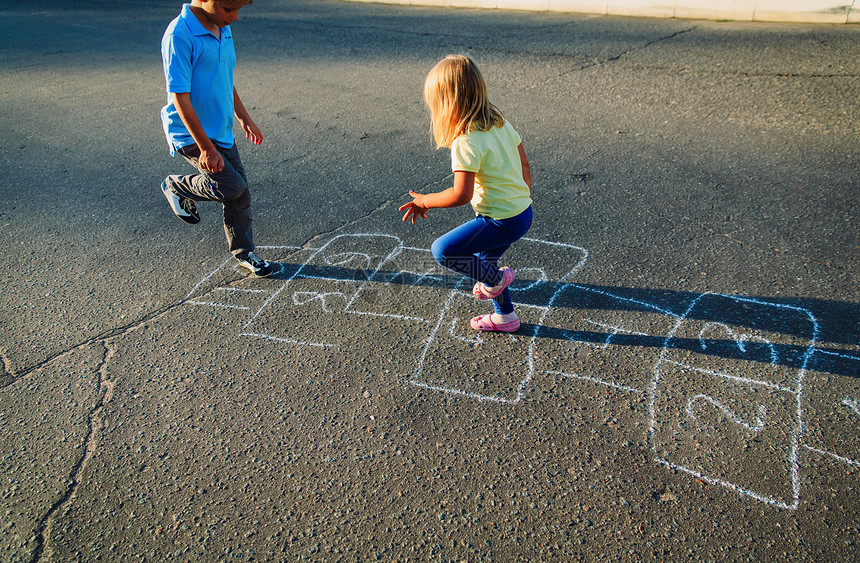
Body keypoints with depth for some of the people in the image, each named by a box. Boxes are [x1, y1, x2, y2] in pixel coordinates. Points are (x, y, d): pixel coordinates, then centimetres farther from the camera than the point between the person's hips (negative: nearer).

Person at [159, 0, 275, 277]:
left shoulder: (223, 30, 6)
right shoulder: (179, 35, -21)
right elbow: (180, 98, -22)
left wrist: (244, 117, 25)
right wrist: (206, 147, -24)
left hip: (222, 131, 8)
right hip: (192, 134, -8)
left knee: (240, 194, 8)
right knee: (232, 186, -15)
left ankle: (244, 253, 26)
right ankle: (177, 186, 13)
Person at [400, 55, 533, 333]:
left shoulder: (466, 142, -22)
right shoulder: (500, 122, 4)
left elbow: (461, 195, -25)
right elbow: (524, 164, 11)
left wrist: (424, 201, -9)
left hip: (502, 221, -9)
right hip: (522, 211, 9)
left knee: (442, 250, -7)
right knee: (481, 262, 25)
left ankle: (496, 278, 10)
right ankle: (505, 316, 38)